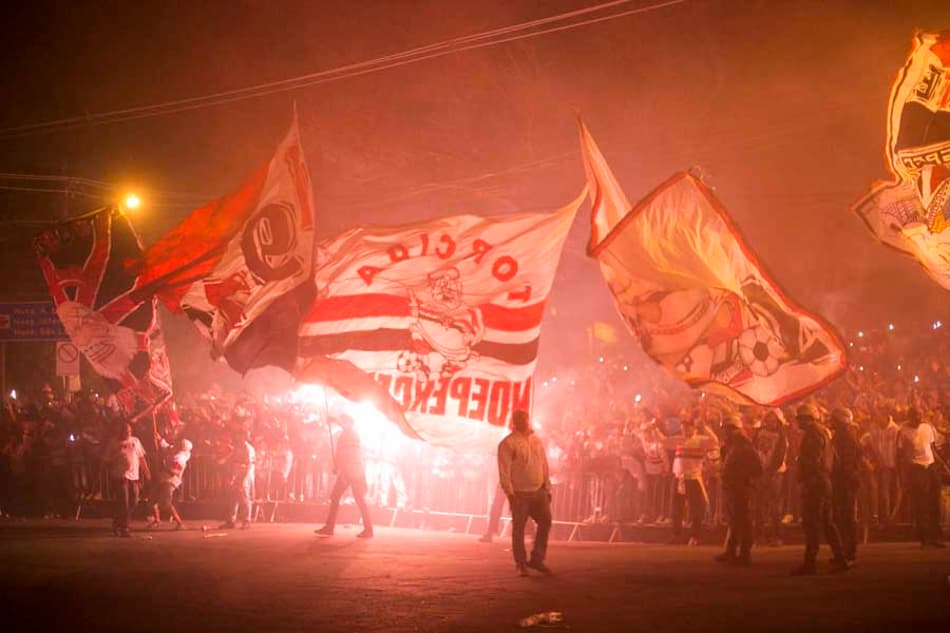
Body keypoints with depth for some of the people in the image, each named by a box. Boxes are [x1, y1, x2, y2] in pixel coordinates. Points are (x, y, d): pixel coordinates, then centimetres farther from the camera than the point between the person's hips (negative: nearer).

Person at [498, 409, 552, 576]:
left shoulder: (536, 440, 13)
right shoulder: (508, 444, -6)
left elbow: (544, 466, 17)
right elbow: (504, 471, -11)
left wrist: (547, 488, 13)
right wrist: (510, 494, -16)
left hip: (539, 491, 6)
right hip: (520, 493, -5)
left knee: (545, 522, 3)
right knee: (518, 528, 0)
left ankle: (536, 559, 15)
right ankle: (521, 564, 9)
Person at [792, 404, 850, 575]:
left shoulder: (812, 435, -13)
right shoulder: (824, 433, 18)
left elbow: (813, 461, -21)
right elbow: (832, 457, 21)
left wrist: (805, 482, -20)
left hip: (814, 484, -10)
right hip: (825, 482, 10)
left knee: (811, 524, -9)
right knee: (826, 523, 14)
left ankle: (809, 563, -9)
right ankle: (840, 559, 14)